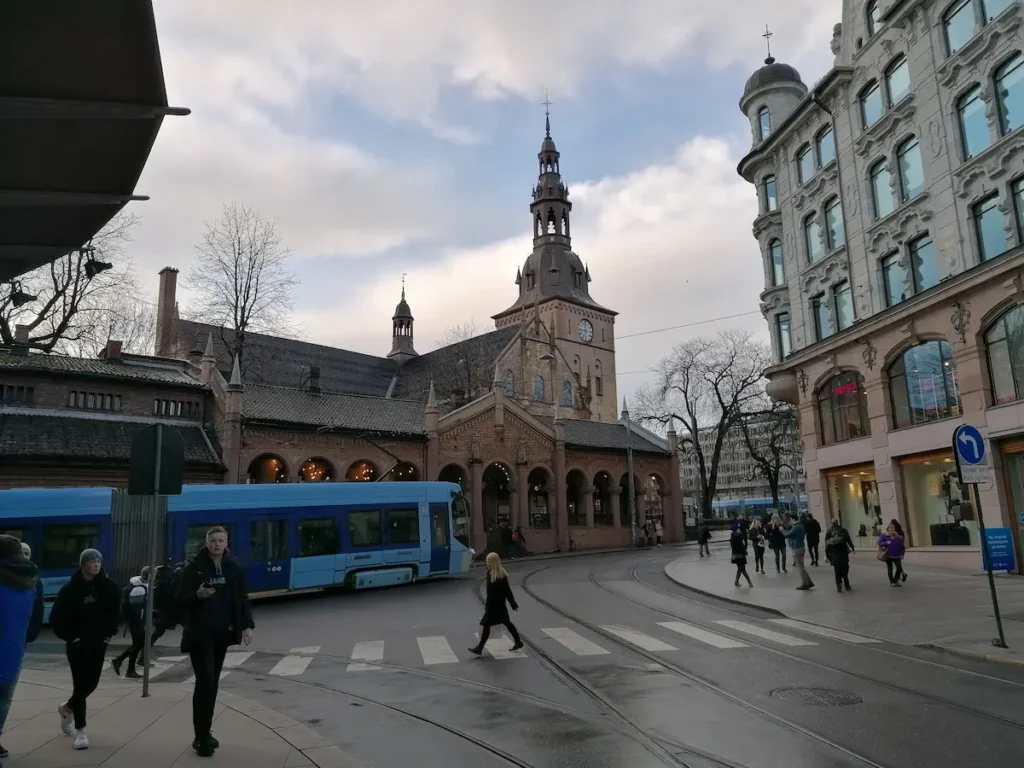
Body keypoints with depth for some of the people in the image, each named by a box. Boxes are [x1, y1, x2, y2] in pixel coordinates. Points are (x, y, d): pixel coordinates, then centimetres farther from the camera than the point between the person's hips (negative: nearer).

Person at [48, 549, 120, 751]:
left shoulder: (108, 587, -1)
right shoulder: (71, 588, -11)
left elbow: (116, 611, 11)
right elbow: (56, 616, -7)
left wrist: (110, 632, 3)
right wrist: (68, 635, -10)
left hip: (99, 643, 4)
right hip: (77, 643, -4)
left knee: (92, 682, 8)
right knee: (81, 683, -5)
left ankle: (68, 709, 39)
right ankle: (80, 730, 7)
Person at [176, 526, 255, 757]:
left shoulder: (234, 568, 4)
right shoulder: (194, 568, -4)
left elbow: (242, 599, 7)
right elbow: (181, 599, -4)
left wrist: (247, 625, -2)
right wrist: (197, 595, -24)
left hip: (222, 633, 4)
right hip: (199, 633, -3)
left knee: (213, 684, 10)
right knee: (205, 682, -10)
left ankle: (205, 733, 22)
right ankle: (201, 737, -2)